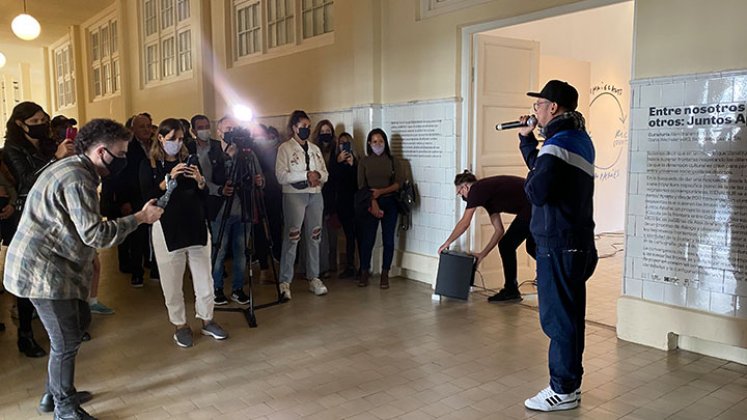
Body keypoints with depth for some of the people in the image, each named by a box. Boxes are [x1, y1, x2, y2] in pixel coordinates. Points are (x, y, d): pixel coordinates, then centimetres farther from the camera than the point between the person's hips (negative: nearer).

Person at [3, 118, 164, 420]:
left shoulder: (73, 169, 12)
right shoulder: (77, 180, -22)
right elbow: (95, 234, -26)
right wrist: (139, 218, -18)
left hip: (50, 266, 11)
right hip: (42, 270, -11)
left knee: (79, 320, 19)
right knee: (66, 341, -1)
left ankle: (55, 391, 33)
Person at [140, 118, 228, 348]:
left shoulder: (191, 161, 10)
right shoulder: (149, 165, 1)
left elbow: (204, 195, 9)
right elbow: (148, 196, -11)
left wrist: (200, 181, -11)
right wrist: (169, 178, -21)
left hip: (196, 226, 3)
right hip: (167, 228, -3)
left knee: (204, 277, 7)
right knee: (173, 282, 4)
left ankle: (207, 320, 23)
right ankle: (180, 325, 19)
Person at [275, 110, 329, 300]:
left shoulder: (315, 149, 17)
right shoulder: (285, 148, 0)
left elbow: (325, 174, 13)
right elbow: (281, 176, -12)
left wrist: (317, 175, -10)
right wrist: (306, 175, -15)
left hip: (315, 195, 6)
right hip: (294, 195, -5)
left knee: (314, 237, 8)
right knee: (292, 238, -9)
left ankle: (314, 278, 16)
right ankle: (285, 282, -5)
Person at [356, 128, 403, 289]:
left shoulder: (392, 160, 6)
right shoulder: (364, 161, 5)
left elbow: (399, 183, -1)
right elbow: (361, 186, -1)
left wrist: (381, 191, -14)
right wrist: (372, 203, -13)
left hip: (389, 203, 1)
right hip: (369, 204, -1)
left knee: (388, 239, 0)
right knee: (367, 239, -4)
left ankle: (385, 274, 9)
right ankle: (364, 272, 10)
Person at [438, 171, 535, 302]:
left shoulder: (476, 189, -4)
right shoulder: (487, 192, 22)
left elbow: (464, 223, -5)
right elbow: (499, 230, 21)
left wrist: (447, 243, 7)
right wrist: (482, 254, 23)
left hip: (533, 206, -10)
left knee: (506, 245, 1)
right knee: (532, 247, 23)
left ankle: (510, 290, 12)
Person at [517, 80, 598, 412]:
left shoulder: (558, 144, -16)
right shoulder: (580, 139, 15)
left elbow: (537, 192, -23)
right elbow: (542, 169, 24)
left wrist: (531, 178, -3)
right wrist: (526, 138, 19)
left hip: (558, 244, -10)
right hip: (578, 242, 10)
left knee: (557, 317, -2)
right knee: (570, 315, 15)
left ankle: (563, 391, 8)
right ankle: (571, 381, 26)